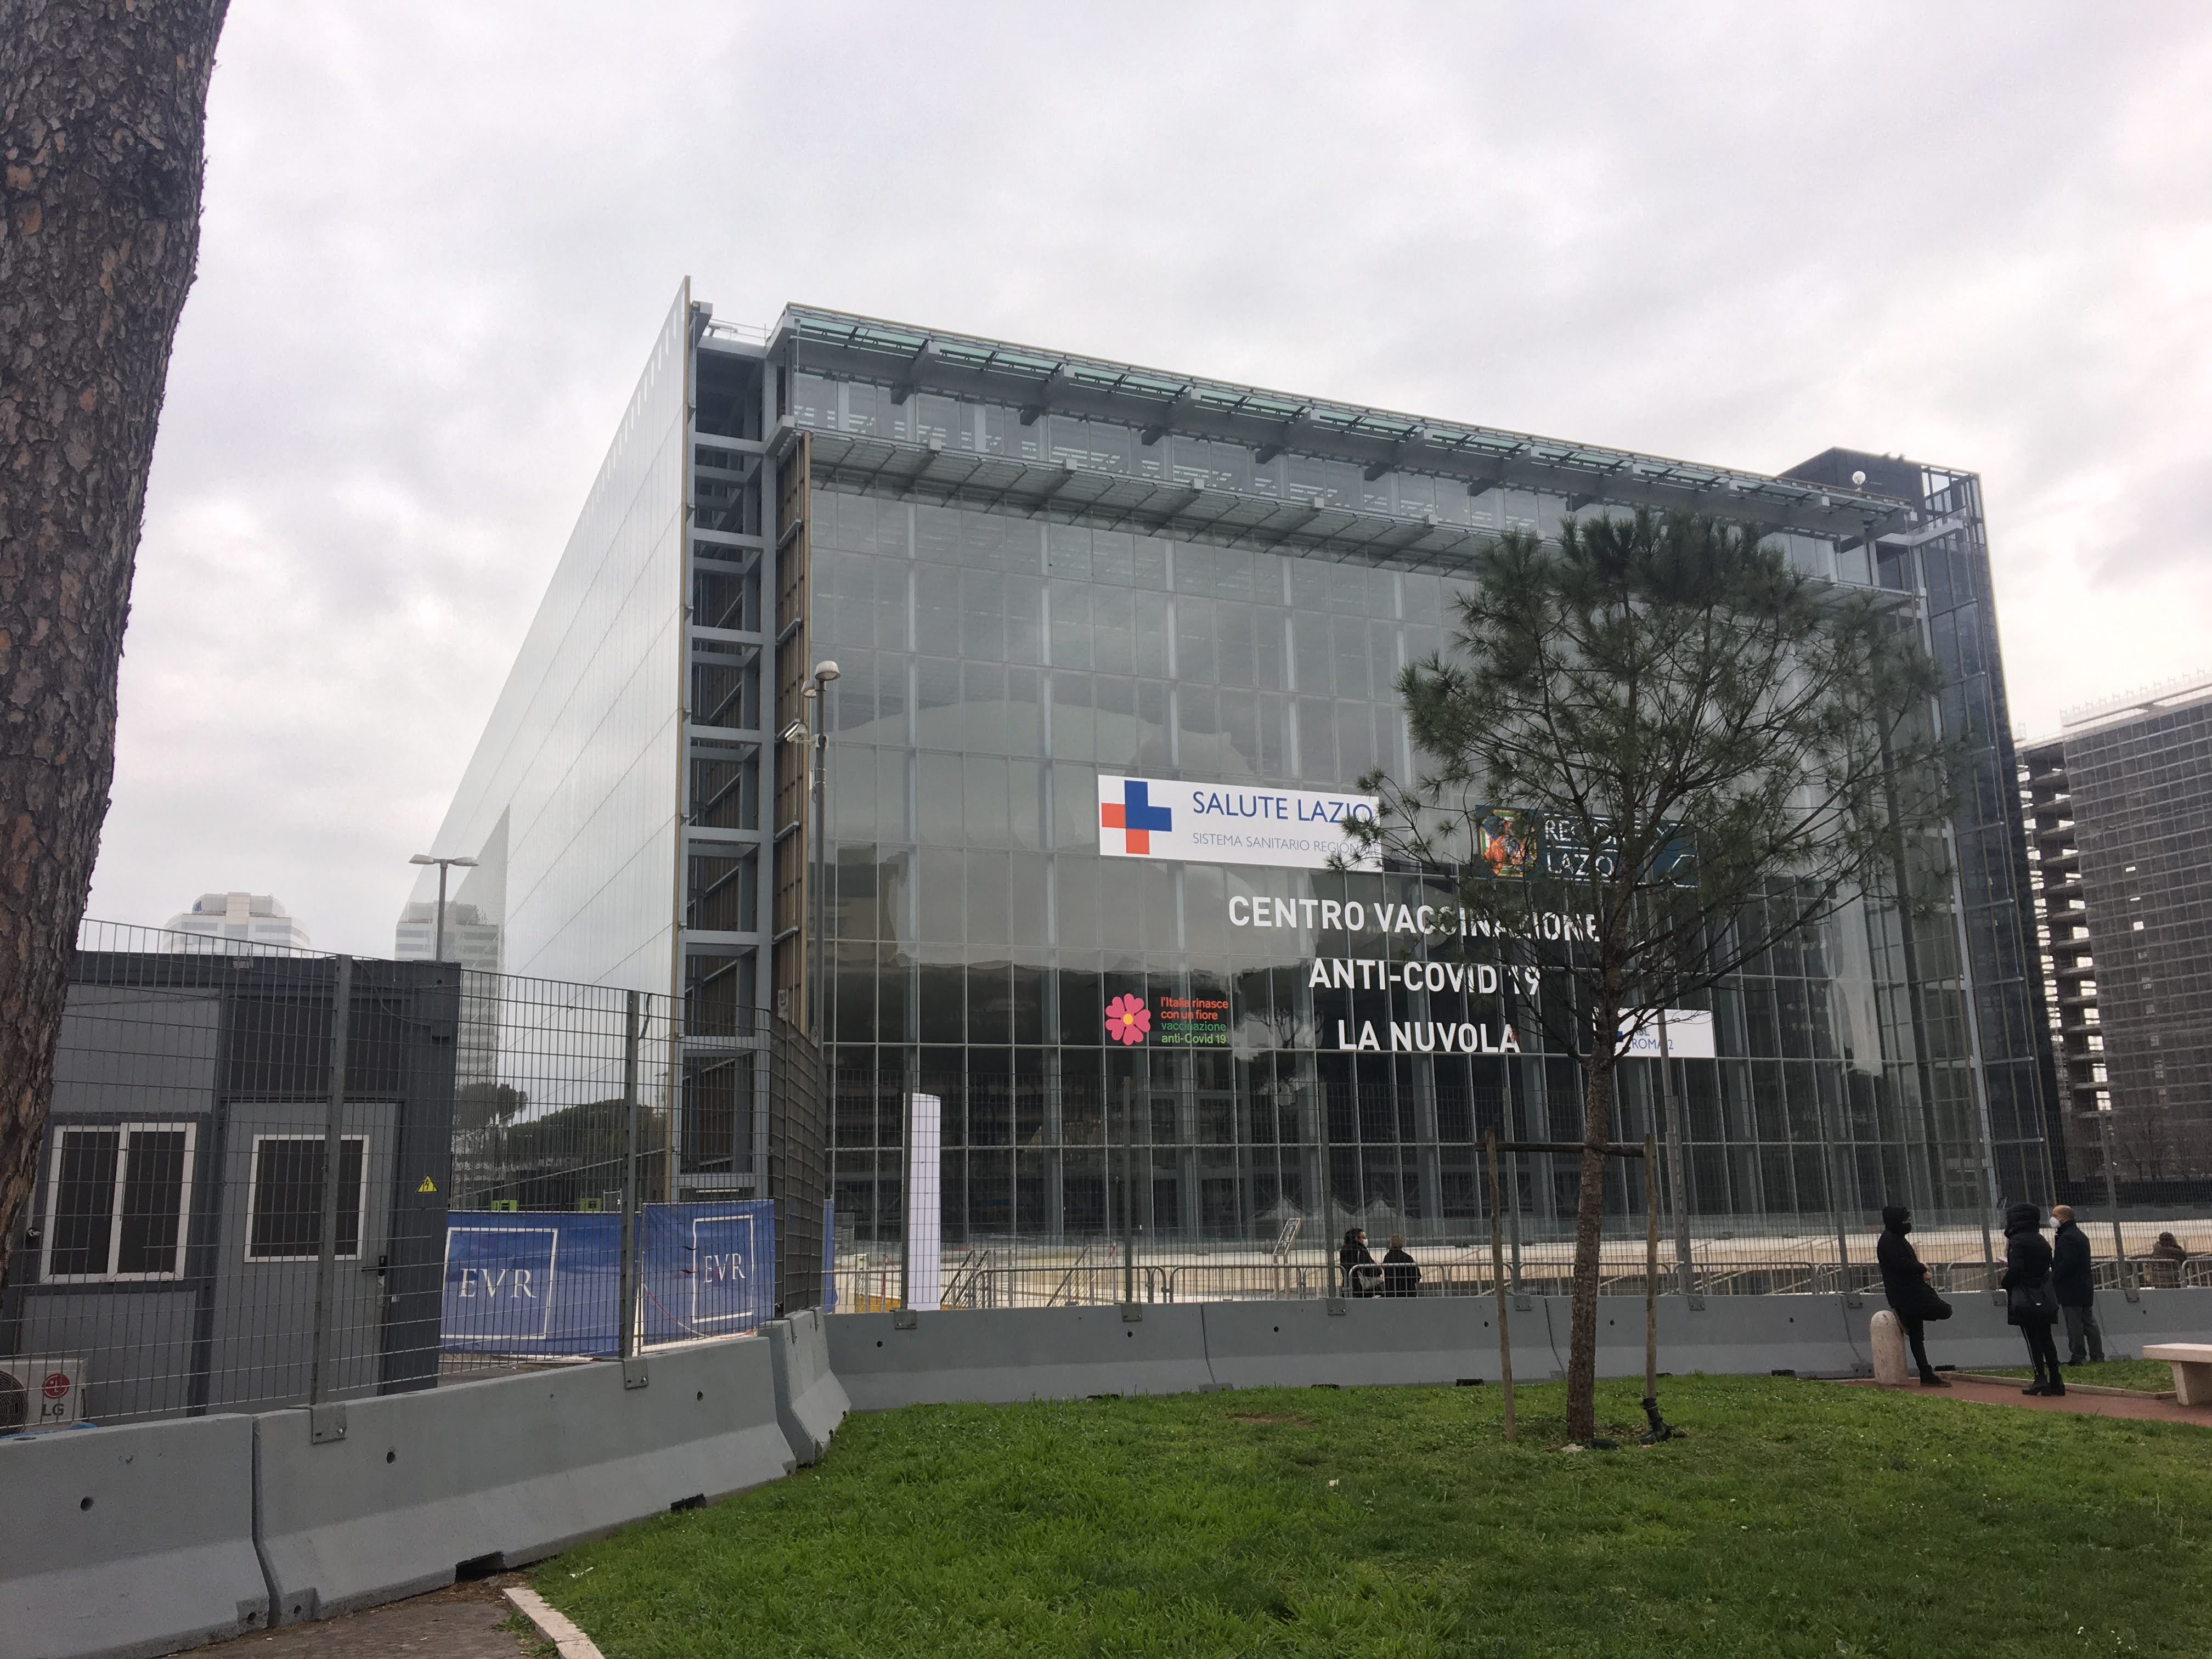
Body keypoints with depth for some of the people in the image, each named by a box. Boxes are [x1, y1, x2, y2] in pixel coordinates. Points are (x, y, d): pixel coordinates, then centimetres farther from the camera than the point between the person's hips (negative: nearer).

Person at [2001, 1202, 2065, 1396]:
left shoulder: (2017, 1241, -12)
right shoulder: (2041, 1241, 12)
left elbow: (2016, 1270, -20)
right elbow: (2047, 1266, 14)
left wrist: (2004, 1282, -1)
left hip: (2025, 1299, -7)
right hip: (2045, 1298, 7)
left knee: (2032, 1338, -3)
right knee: (2046, 1338, 10)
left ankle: (2041, 1378, -4)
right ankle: (2055, 1380, 10)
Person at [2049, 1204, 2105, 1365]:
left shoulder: (2067, 1237, -17)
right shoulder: (2080, 1235, 17)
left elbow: (2068, 1263, -24)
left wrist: (2053, 1278, -16)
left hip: (2071, 1290, -10)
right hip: (2085, 1289, 10)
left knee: (2074, 1325, -5)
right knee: (2088, 1322, 12)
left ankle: (2078, 1357, -3)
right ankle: (2097, 1356, 14)